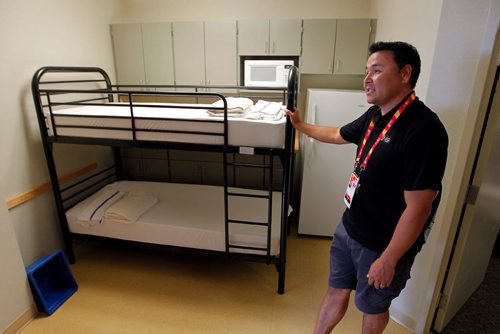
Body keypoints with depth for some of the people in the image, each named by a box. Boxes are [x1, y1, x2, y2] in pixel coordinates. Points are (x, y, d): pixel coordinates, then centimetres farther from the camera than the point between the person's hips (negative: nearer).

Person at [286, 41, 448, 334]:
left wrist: (388, 260, -18)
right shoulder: (374, 116, 0)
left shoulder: (423, 130, -26)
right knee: (337, 291, 23)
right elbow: (338, 135, 19)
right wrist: (300, 125, 27)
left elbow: (418, 208, -25)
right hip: (349, 229, 7)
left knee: (373, 306, 21)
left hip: (383, 245, -6)